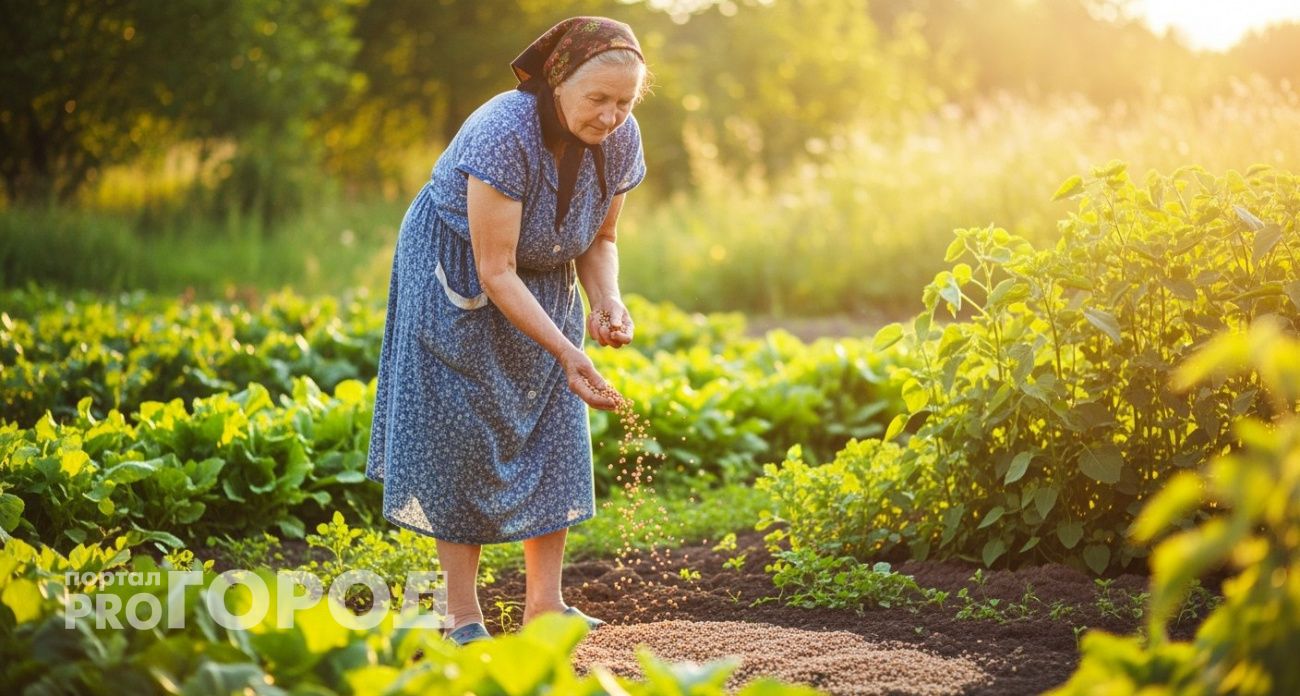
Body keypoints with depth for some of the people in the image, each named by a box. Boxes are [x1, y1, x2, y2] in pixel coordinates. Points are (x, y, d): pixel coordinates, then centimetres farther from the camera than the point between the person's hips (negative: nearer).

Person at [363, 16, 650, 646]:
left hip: (544, 284, 6)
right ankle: (462, 613, 0)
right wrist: (568, 353, -38)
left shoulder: (620, 140, -15)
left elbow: (601, 239, 0)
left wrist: (606, 299, -21)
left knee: (552, 426, 0)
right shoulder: (503, 135, -35)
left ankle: (545, 602, 6)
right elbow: (496, 272, -33)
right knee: (461, 434, -7)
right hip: (454, 280, -6)